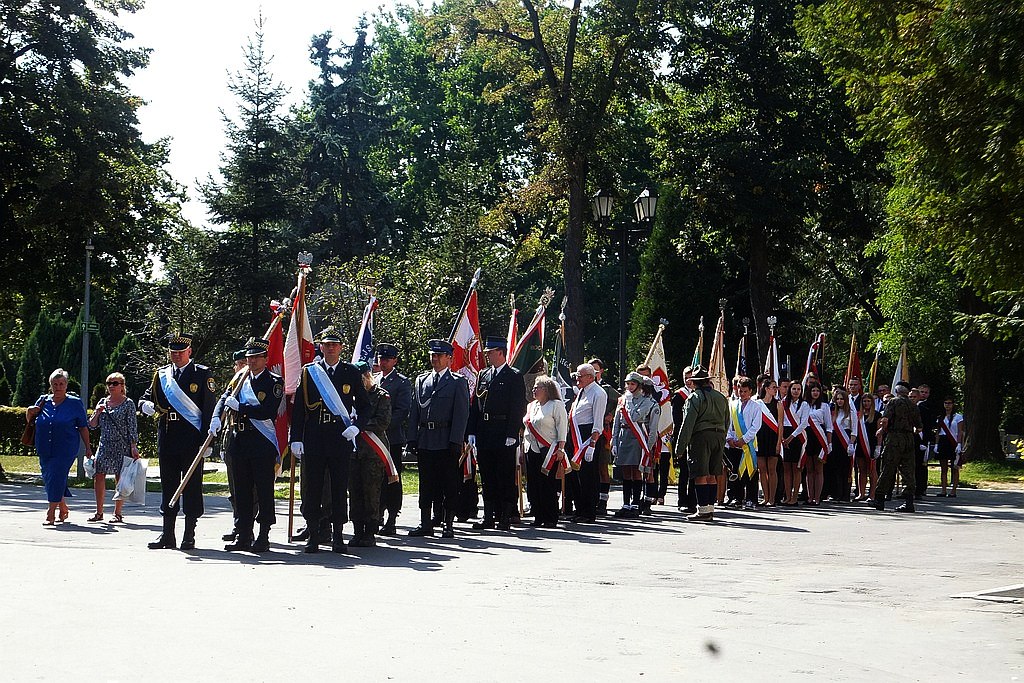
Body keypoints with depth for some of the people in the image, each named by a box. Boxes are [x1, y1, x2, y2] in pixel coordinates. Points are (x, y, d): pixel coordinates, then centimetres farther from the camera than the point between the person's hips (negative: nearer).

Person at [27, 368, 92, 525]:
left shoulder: (75, 403, 2)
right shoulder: (43, 401, 10)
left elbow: (83, 427, 5)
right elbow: (29, 421, 21)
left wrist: (88, 447, 3)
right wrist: (30, 412, -1)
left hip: (65, 449, -5)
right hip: (45, 448, 5)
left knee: (56, 478, -13)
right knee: (48, 478, 9)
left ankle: (50, 514, -9)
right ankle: (63, 509, 28)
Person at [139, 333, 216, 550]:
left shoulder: (202, 374, 2)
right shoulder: (161, 375, 14)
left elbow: (209, 408, -2)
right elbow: (147, 397, 17)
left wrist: (206, 440, -10)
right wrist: (146, 405, -9)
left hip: (192, 439, -4)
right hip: (167, 439, 4)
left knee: (192, 486, -1)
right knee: (168, 485, 7)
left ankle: (189, 536, 4)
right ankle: (168, 535, 12)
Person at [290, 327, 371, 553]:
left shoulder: (352, 373, 7)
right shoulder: (309, 372, 7)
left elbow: (364, 406, 11)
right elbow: (298, 408, 5)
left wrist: (356, 427, -6)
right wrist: (296, 438, -2)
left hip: (341, 438, 0)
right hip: (314, 438, 0)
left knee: (340, 488, 2)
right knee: (312, 488, 1)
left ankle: (338, 535, 9)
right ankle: (313, 535, 7)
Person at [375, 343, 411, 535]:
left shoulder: (402, 382, -2)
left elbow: (402, 411, -10)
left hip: (393, 438, -5)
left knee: (392, 480, -2)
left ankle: (391, 521, 0)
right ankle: (378, 517, 15)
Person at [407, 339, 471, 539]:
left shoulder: (458, 382, 1)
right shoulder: (421, 380, 15)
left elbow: (461, 413, -4)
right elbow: (414, 412, 14)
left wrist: (456, 442, -12)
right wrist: (412, 439, 5)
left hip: (447, 442, -4)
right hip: (424, 442, 4)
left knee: (449, 485, 0)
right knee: (425, 484, 8)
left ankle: (448, 524, 6)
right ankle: (425, 524, 14)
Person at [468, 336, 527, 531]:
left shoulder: (514, 376, -4)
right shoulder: (483, 375, 14)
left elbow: (519, 408, -8)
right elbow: (474, 404, 13)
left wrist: (512, 434, -15)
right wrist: (472, 432, 6)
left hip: (504, 436, -6)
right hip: (484, 437, 6)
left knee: (506, 477, -1)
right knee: (487, 478, 9)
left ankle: (506, 517, 3)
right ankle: (488, 516, 14)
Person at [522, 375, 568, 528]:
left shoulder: (556, 405, -2)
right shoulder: (531, 406, 18)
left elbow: (562, 428, -7)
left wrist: (560, 449, -13)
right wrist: (523, 445, 17)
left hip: (549, 450, -7)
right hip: (532, 450, 7)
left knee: (548, 484, -8)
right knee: (533, 484, 3)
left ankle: (550, 519, -4)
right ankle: (538, 517, 9)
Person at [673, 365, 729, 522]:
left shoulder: (695, 398, -7)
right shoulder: (721, 398, 14)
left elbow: (687, 424, -11)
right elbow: (726, 422, 20)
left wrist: (680, 448, -8)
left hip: (701, 437, -6)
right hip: (719, 437, 7)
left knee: (701, 475, -5)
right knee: (712, 475, 11)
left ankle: (703, 510, -8)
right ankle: (710, 508, 13)